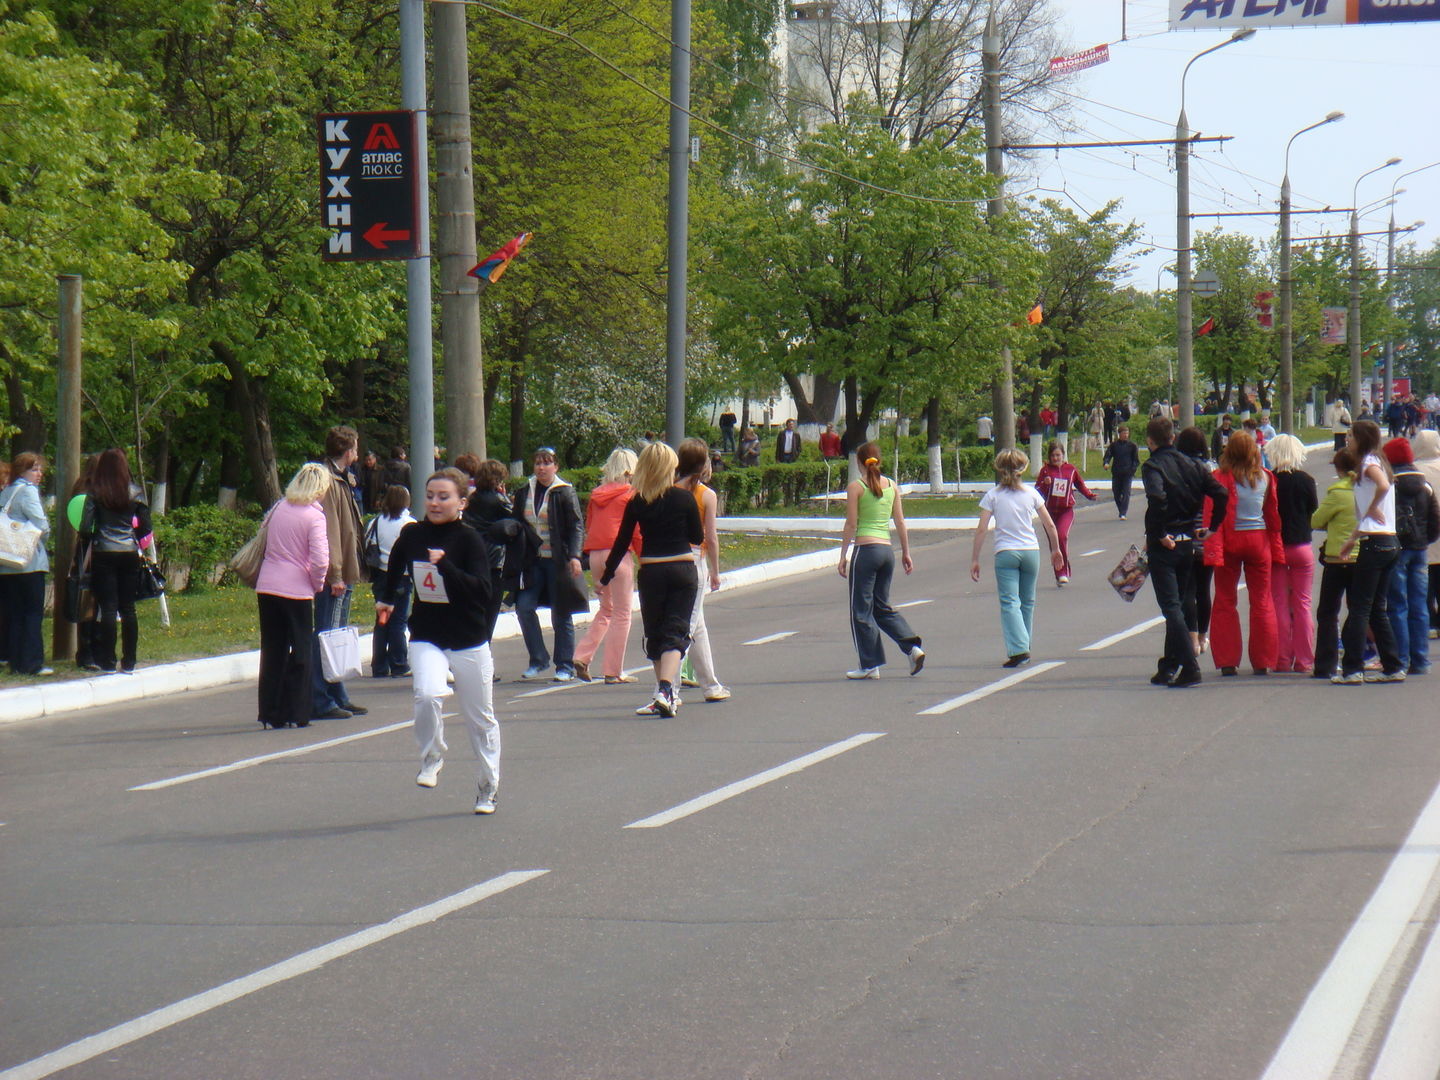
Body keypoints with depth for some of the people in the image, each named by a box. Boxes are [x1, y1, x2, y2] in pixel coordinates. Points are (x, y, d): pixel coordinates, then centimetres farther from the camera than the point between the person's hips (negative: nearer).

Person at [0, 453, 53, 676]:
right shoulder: (28, 491, -9)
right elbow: (41, 524, -16)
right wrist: (43, 537, 4)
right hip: (29, 561, -7)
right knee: (33, 612, -3)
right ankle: (32, 663, -6)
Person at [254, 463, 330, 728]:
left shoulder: (278, 508, 7)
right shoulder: (314, 515, -9)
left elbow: (263, 541, 16)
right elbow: (320, 560, -16)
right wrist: (318, 585, 1)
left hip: (266, 587, 5)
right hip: (297, 590, -5)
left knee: (272, 651, 11)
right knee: (300, 652, 6)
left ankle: (270, 714, 11)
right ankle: (295, 714, 5)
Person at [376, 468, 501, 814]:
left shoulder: (470, 540, -13)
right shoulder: (412, 535, -1)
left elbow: (482, 590, -24)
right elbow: (395, 565, 24)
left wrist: (446, 566, -31)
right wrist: (385, 598, 27)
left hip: (469, 642, -2)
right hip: (426, 638, 2)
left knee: (480, 718, 9)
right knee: (427, 695, -26)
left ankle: (489, 787, 26)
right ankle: (431, 759, -1)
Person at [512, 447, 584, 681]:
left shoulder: (564, 493, -4)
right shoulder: (525, 493, 9)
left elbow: (577, 526, -7)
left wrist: (574, 556, -19)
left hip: (558, 561, -4)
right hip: (533, 561, 4)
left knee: (561, 614, 1)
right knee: (524, 606, -9)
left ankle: (565, 666, 11)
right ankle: (538, 660, 5)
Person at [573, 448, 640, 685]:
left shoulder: (597, 494, 13)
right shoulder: (630, 494, -4)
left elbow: (589, 528, 16)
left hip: (595, 554, 6)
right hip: (618, 553, -6)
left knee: (606, 609, 21)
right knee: (621, 613, 2)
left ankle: (582, 657, 8)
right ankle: (614, 672, 1)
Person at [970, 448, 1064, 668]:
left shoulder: (992, 495, -2)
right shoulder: (1031, 493, 4)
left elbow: (981, 530, -6)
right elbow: (1050, 525, 7)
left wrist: (975, 559, -1)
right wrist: (1056, 549, 21)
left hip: (1005, 553, -3)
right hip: (1031, 551, 3)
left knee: (1009, 602, -6)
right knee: (1027, 601, 16)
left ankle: (1018, 649, -21)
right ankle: (1022, 647, 23)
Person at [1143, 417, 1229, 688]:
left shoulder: (1152, 465, -10)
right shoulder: (1192, 464, 7)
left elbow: (1157, 498, -29)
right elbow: (1221, 494, -3)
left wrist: (1159, 534, -19)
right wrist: (1210, 528, 5)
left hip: (1163, 546, -6)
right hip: (1188, 543, 6)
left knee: (1171, 607, -6)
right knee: (1177, 605, 16)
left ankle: (1189, 667, -16)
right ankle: (1169, 668, 23)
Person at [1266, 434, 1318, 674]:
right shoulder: (1305, 480, -6)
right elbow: (1314, 512, 1)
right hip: (1301, 547, 0)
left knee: (1279, 603, 6)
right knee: (1302, 604, 5)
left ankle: (1282, 660, 5)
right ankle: (1303, 661, 4)